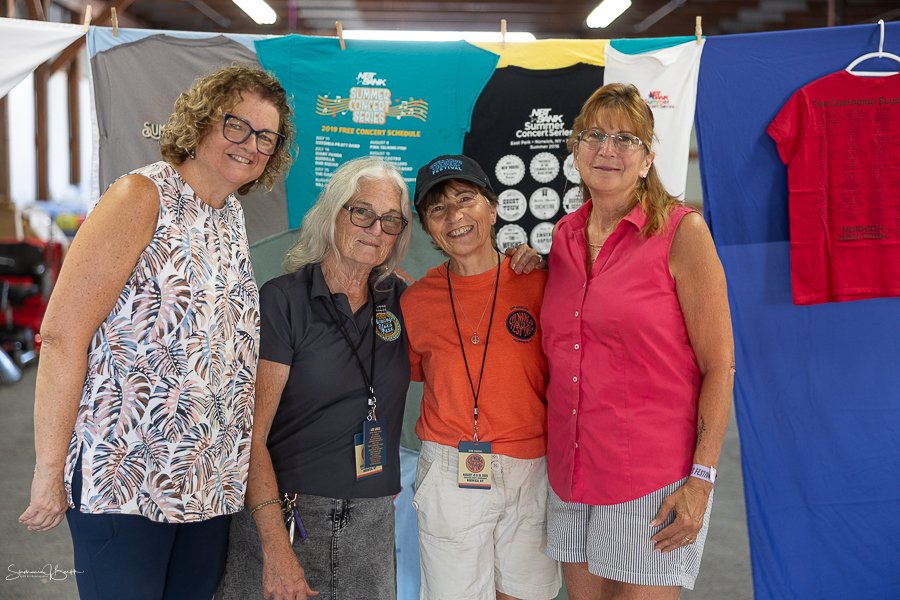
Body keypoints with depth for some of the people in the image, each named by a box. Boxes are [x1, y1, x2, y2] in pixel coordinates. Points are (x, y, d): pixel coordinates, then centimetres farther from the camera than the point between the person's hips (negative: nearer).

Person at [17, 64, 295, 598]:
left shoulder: (234, 218, 11)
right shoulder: (143, 197, -10)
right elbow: (62, 333, -15)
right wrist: (50, 470, -17)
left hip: (211, 482, 7)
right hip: (125, 476, -7)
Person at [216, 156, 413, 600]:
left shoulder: (398, 300, 5)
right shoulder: (283, 300, -9)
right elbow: (250, 435, -12)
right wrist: (276, 547, -21)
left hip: (372, 522, 4)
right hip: (283, 513, -4)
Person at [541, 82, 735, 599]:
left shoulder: (681, 231, -8)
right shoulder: (565, 235, 8)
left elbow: (719, 366, -9)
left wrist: (701, 479, -14)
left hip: (655, 478, -5)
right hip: (572, 473, 5)